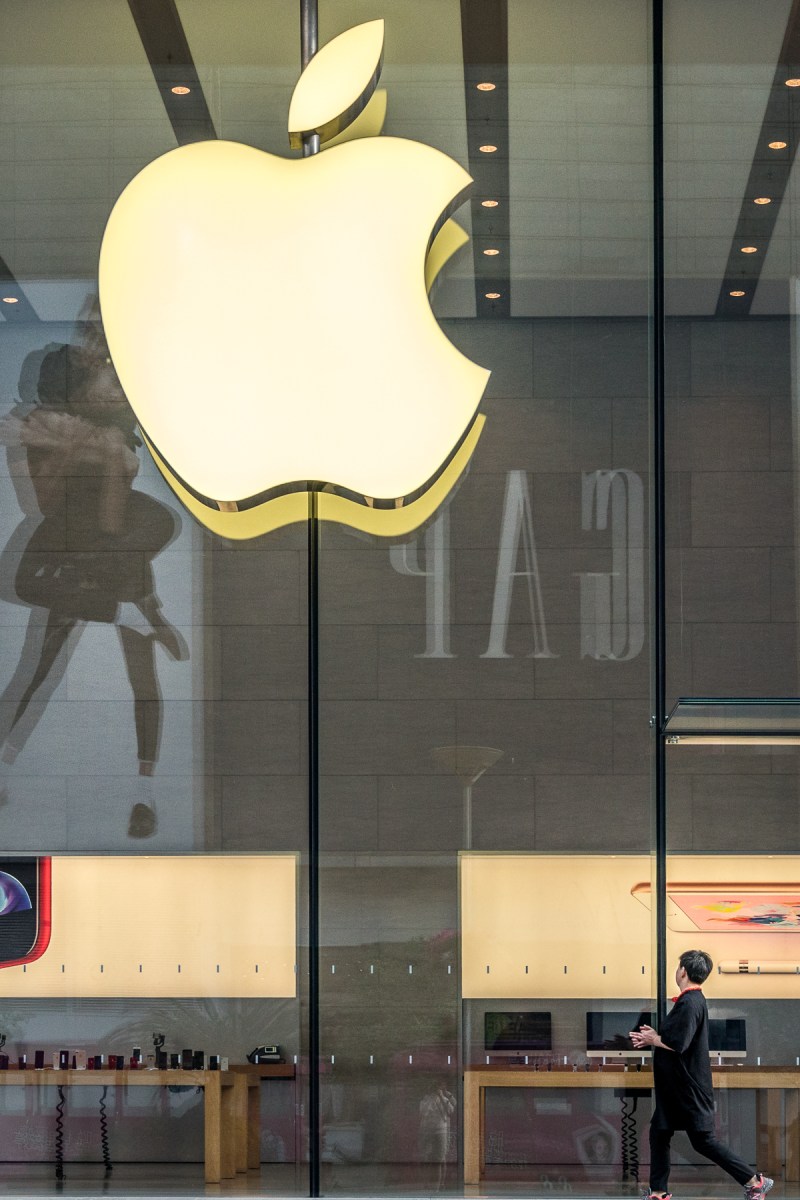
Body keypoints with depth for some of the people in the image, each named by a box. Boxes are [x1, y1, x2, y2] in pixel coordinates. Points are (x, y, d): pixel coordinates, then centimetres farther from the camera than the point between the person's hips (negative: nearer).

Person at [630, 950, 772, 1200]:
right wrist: (655, 1036, 4)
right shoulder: (694, 1000, 13)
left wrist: (653, 1040, -11)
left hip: (689, 1088, -10)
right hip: (677, 1086, 10)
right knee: (659, 1133, 12)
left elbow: (678, 1044, -27)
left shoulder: (689, 1003, -20)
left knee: (703, 1140, -6)